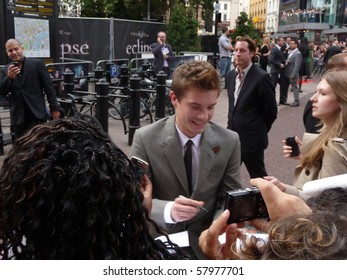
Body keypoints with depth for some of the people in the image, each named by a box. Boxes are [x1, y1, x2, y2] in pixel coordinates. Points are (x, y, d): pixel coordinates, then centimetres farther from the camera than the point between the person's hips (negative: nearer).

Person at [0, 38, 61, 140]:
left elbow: (49, 87, 1)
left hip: (37, 115, -3)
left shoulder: (37, 64, 2)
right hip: (18, 118, 3)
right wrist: (9, 77, -15)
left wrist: (54, 108, -4)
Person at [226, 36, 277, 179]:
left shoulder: (261, 77, -15)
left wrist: (261, 131, 1)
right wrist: (233, 124, 13)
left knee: (259, 178, 10)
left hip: (252, 139, -6)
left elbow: (271, 110, -10)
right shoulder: (230, 75, 7)